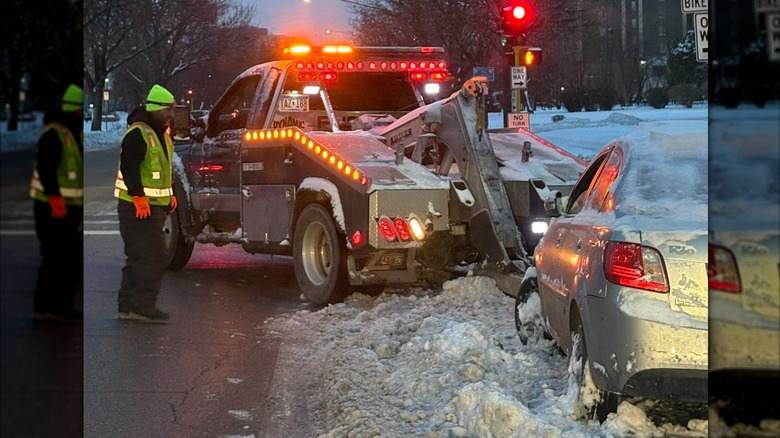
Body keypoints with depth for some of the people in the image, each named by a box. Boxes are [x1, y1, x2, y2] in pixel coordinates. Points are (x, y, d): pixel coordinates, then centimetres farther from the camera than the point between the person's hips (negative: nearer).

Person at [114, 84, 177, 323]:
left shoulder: (162, 134, 16)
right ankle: (142, 306, -11)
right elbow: (129, 168, -22)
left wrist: (170, 194, 22)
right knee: (154, 256, -13)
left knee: (138, 257, 12)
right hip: (138, 207, -10)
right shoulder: (138, 134, -15)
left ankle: (127, 305, 17)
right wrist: (139, 197, -26)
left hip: (154, 206, 10)